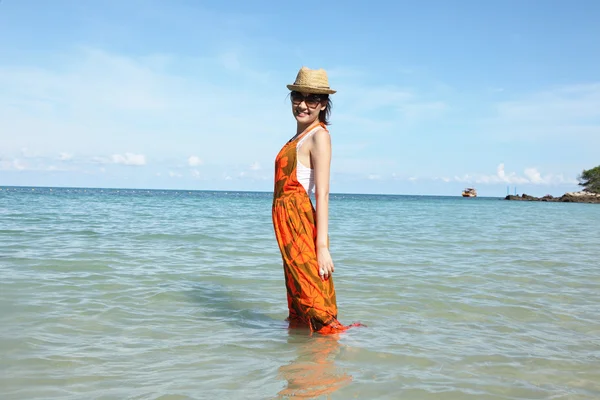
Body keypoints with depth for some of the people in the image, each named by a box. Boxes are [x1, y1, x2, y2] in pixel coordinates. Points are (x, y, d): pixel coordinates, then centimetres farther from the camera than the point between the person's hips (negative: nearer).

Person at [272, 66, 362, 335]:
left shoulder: (319, 135, -9)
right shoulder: (299, 136, 18)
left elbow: (322, 193, -17)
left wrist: (322, 245, -23)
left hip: (301, 224, -9)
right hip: (288, 224, 9)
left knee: (315, 305, -7)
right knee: (297, 300, 19)